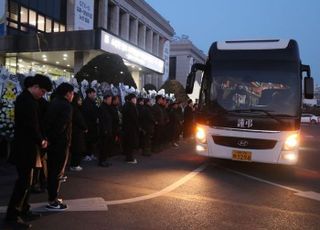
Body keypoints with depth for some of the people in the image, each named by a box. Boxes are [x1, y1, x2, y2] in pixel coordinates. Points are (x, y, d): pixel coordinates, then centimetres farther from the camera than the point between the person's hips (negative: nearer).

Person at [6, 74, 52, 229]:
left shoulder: (28, 99, 13)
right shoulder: (26, 100, -18)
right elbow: (30, 125, -22)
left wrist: (40, 139, 6)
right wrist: (41, 141, -9)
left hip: (27, 146, 10)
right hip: (24, 148, -10)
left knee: (26, 181, 16)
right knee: (24, 181, -3)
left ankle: (23, 210, 26)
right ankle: (12, 215, 7)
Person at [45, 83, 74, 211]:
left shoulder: (53, 103, 13)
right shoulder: (66, 106, -14)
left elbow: (48, 121, 10)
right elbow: (63, 126, -23)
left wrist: (49, 137, 8)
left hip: (52, 142, 9)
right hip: (60, 143, -9)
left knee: (52, 171, 16)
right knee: (57, 172, 0)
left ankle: (52, 197, 28)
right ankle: (53, 202, 7)